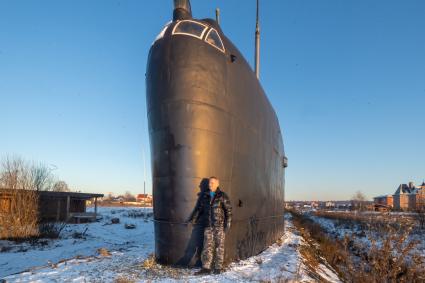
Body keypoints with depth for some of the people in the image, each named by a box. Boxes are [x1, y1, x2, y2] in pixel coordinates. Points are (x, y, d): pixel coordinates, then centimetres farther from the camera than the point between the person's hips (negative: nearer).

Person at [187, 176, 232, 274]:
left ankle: (218, 268, 12)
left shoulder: (222, 196, -1)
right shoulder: (204, 196, 9)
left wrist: (228, 223, -9)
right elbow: (198, 209, 13)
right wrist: (192, 220, 5)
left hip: (220, 225, -3)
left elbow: (228, 210, -2)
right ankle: (206, 267, 5)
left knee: (219, 246, 3)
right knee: (207, 246, 1)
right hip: (208, 225, 3)